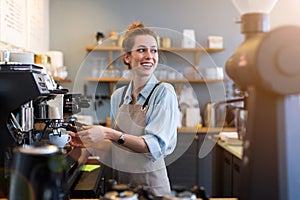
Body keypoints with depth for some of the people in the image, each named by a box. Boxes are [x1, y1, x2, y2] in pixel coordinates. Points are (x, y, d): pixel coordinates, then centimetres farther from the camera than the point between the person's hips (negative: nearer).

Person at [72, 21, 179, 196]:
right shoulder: (118, 96, 4)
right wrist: (89, 142, 1)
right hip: (120, 182, 5)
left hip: (151, 184, -5)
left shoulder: (164, 92, -11)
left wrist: (110, 134, -25)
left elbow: (156, 145, -21)